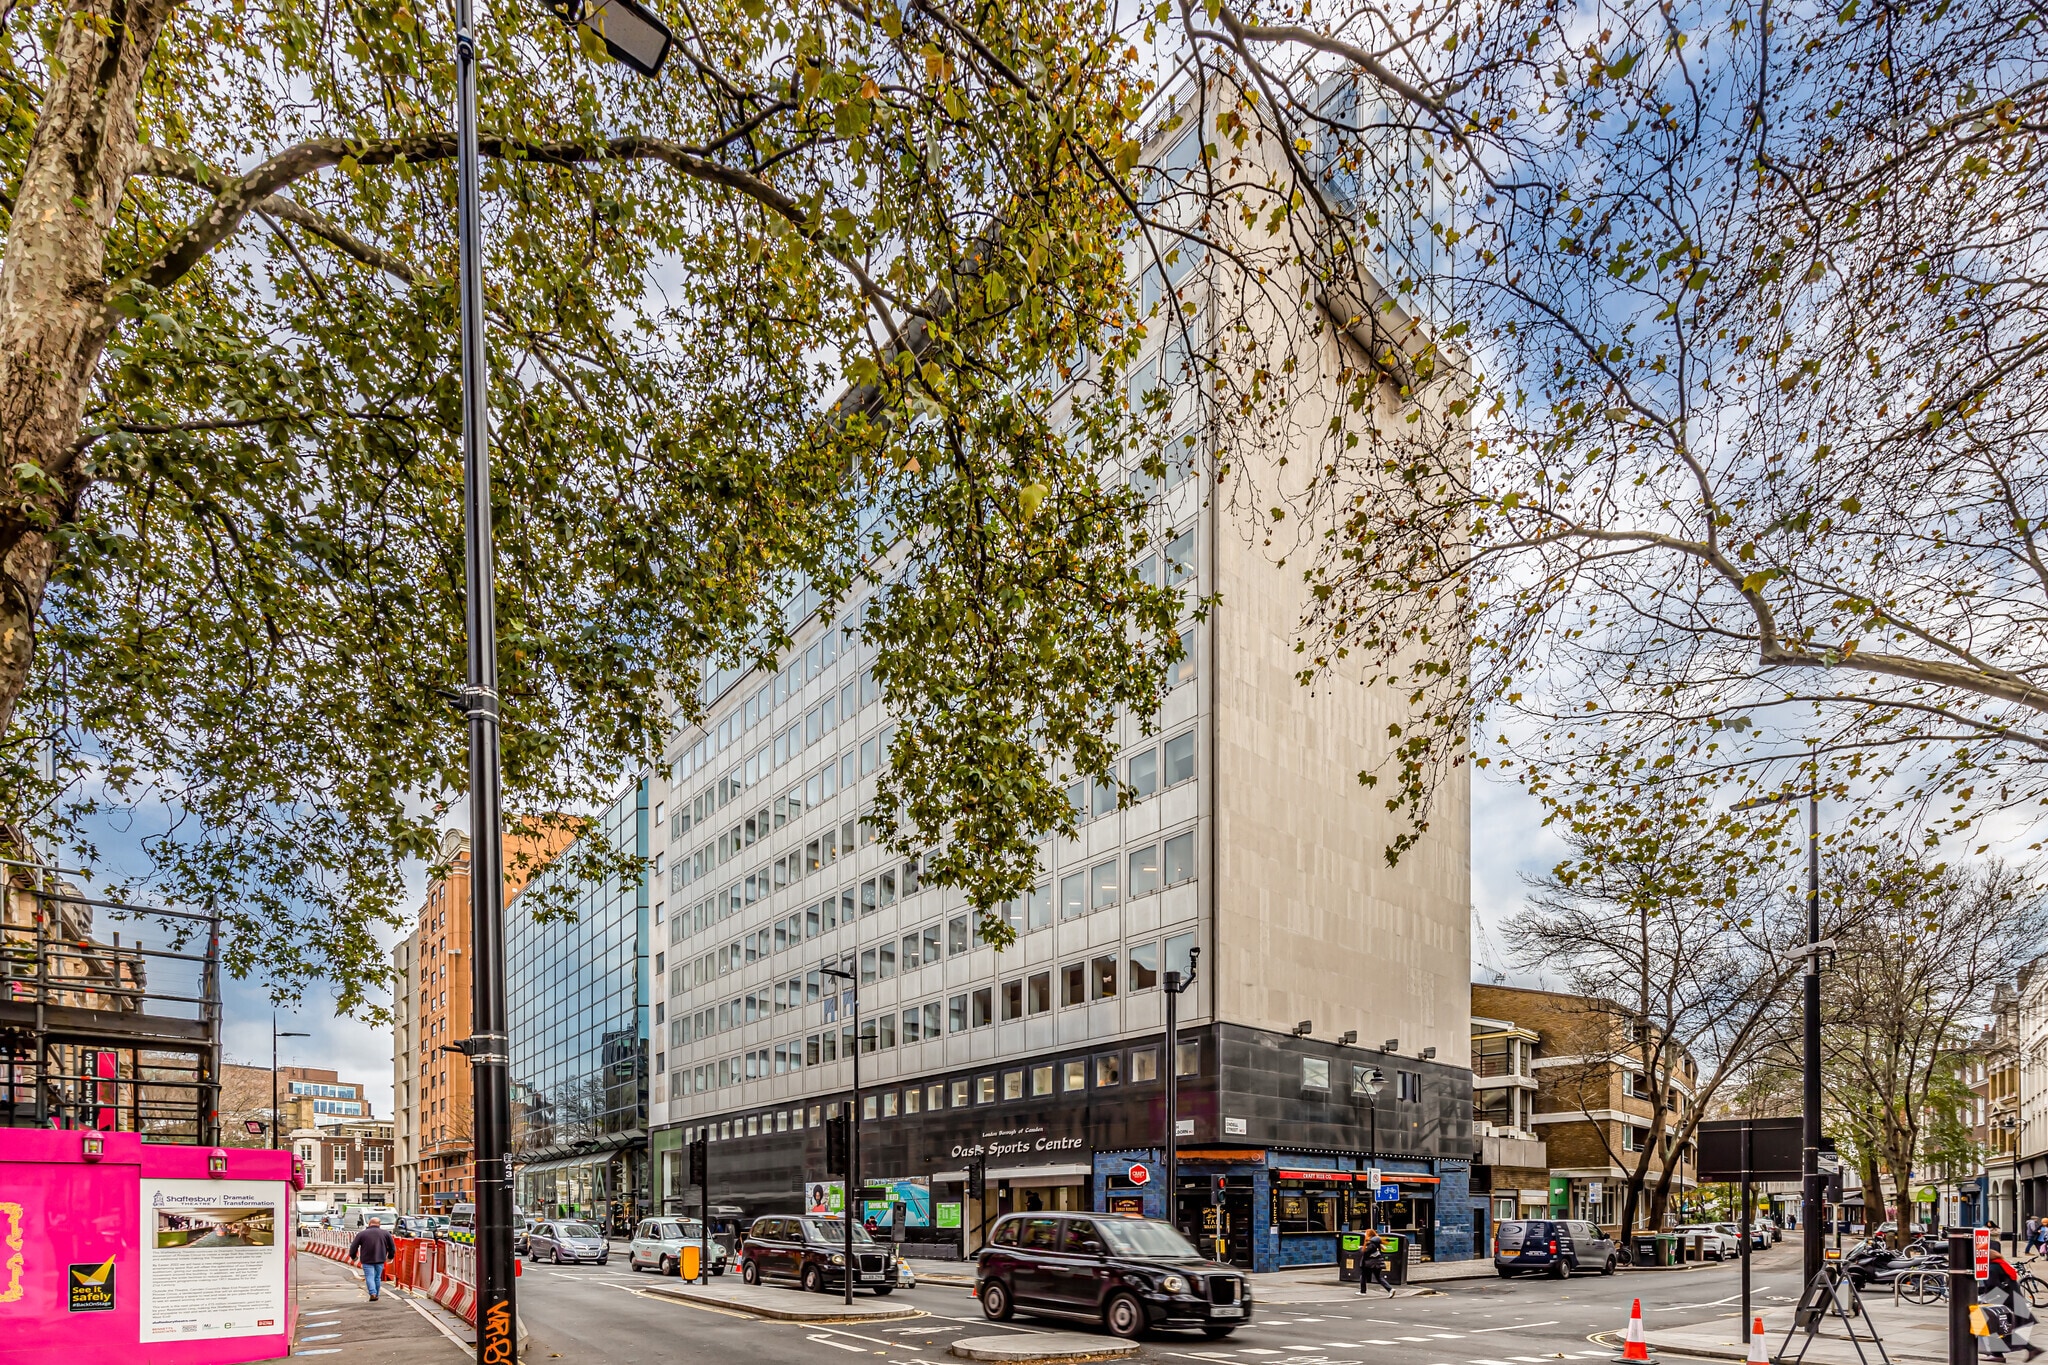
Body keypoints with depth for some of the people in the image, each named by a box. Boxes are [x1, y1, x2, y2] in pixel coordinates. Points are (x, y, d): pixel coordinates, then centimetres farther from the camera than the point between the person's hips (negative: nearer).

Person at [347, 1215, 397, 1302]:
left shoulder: (361, 1234, -1)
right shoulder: (385, 1233, 7)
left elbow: (353, 1247, 1)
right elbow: (392, 1247, 11)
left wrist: (353, 1257, 18)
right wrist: (390, 1256, 27)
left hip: (367, 1260, -3)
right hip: (380, 1260, 3)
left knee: (369, 1277, -3)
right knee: (377, 1277, 15)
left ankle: (373, 1294, -19)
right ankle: (376, 1295, 20)